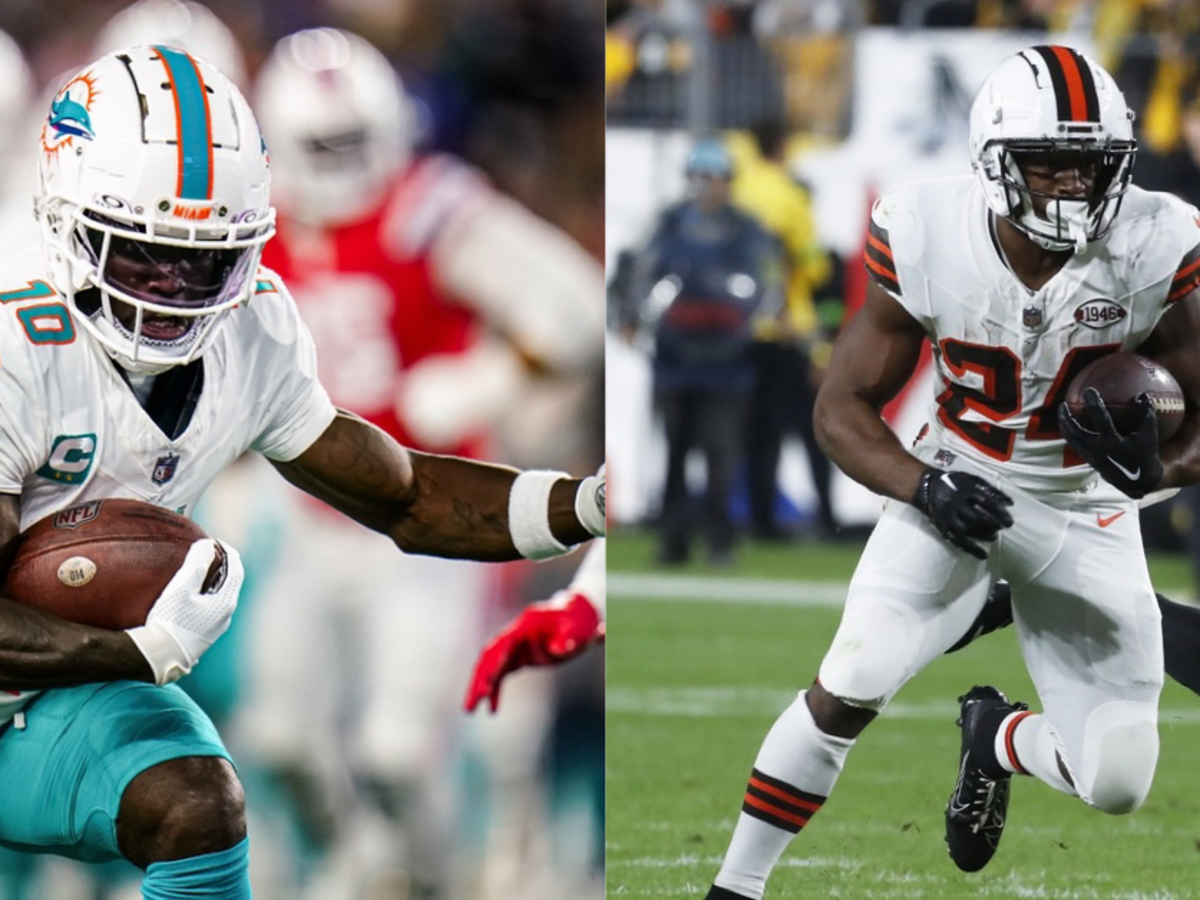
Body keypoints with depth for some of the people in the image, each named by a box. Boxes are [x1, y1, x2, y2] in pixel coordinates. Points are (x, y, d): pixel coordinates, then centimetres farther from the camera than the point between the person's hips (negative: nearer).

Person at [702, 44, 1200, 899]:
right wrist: (922, 487, -29)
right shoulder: (925, 241, -20)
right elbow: (843, 407, -10)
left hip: (1084, 509, 1)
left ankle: (998, 741, 32)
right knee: (850, 688, -22)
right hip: (957, 489, -1)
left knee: (1117, 786, -3)